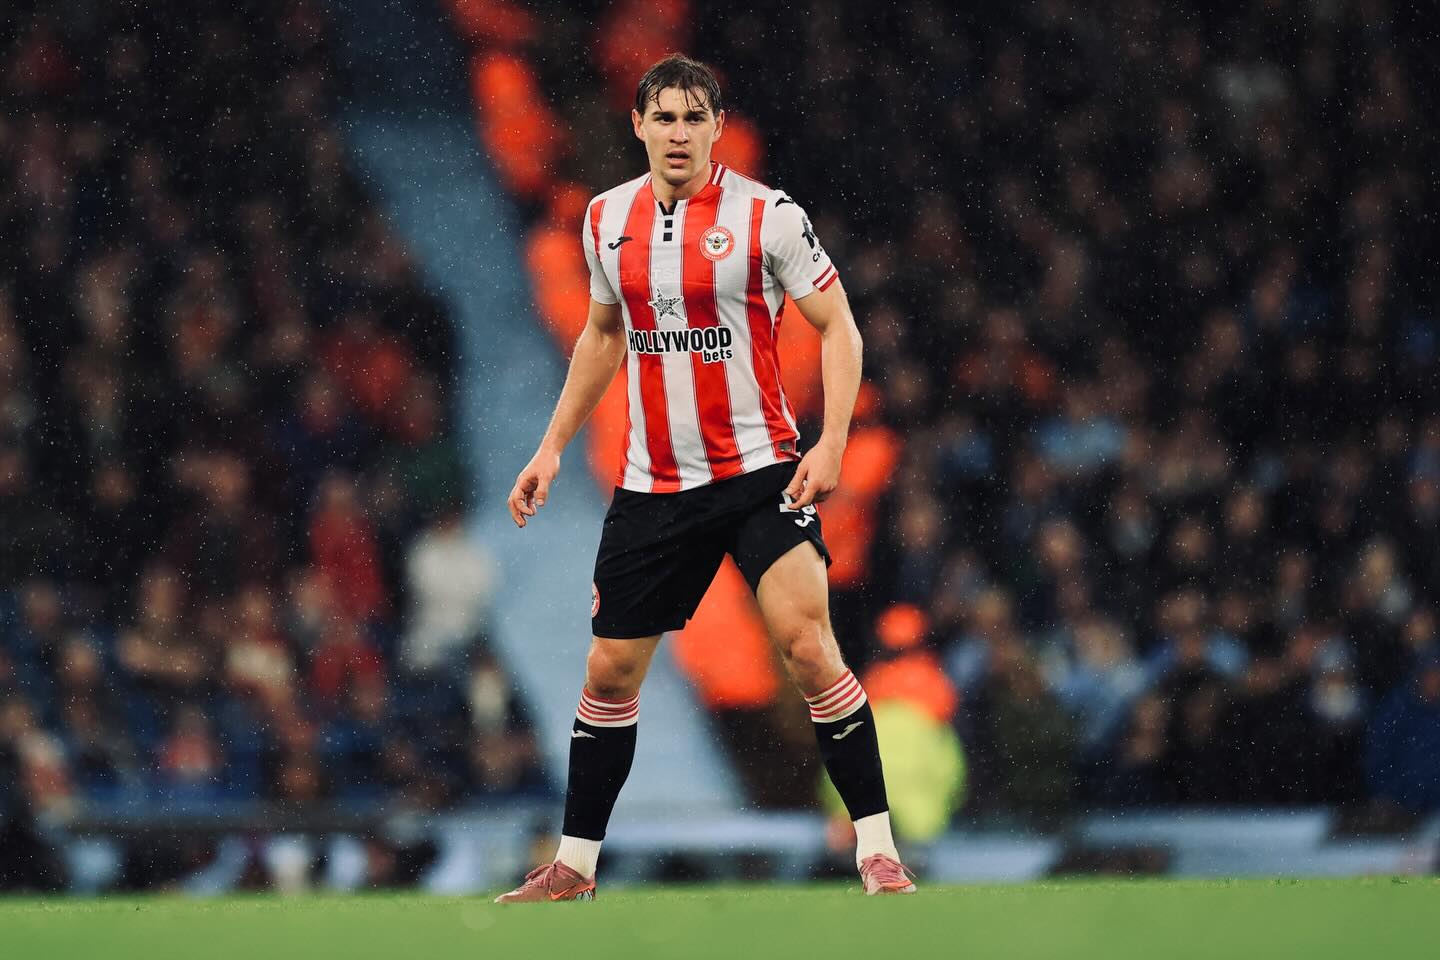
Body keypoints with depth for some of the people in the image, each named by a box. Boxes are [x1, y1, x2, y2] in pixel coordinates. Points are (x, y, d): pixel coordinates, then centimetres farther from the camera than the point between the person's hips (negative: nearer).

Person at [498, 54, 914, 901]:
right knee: (610, 672, 6)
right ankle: (574, 868, 19)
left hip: (760, 470, -4)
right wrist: (553, 447, 19)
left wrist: (832, 441, -17)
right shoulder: (608, 219, 7)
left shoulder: (767, 215, -8)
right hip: (652, 481, 5)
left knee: (809, 646, -19)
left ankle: (877, 851, -12)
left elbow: (838, 327, -4)